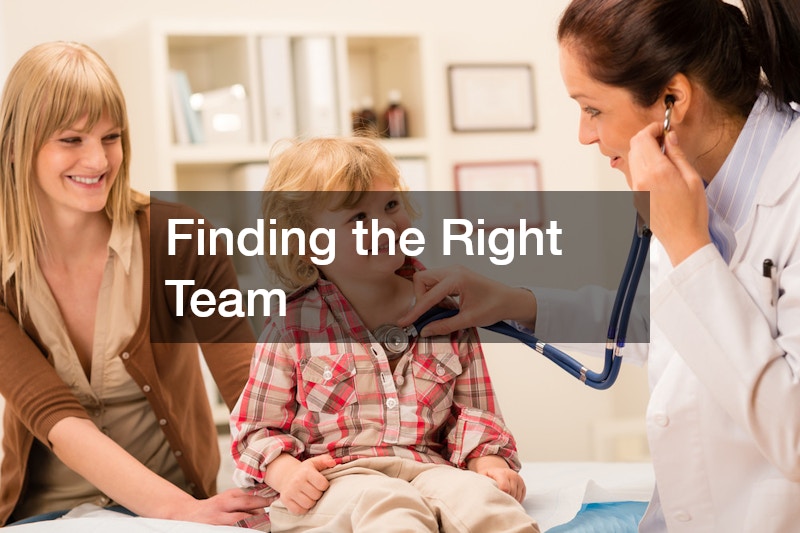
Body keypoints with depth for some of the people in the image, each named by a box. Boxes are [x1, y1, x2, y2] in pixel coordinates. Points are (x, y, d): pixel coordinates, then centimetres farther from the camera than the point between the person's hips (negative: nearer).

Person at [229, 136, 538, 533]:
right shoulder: (293, 326, 6)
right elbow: (256, 429, 10)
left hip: (427, 468, 3)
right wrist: (287, 473, -10)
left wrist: (488, 458, -1)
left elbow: (472, 407, 18)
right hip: (332, 483, -3)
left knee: (477, 496, -32)